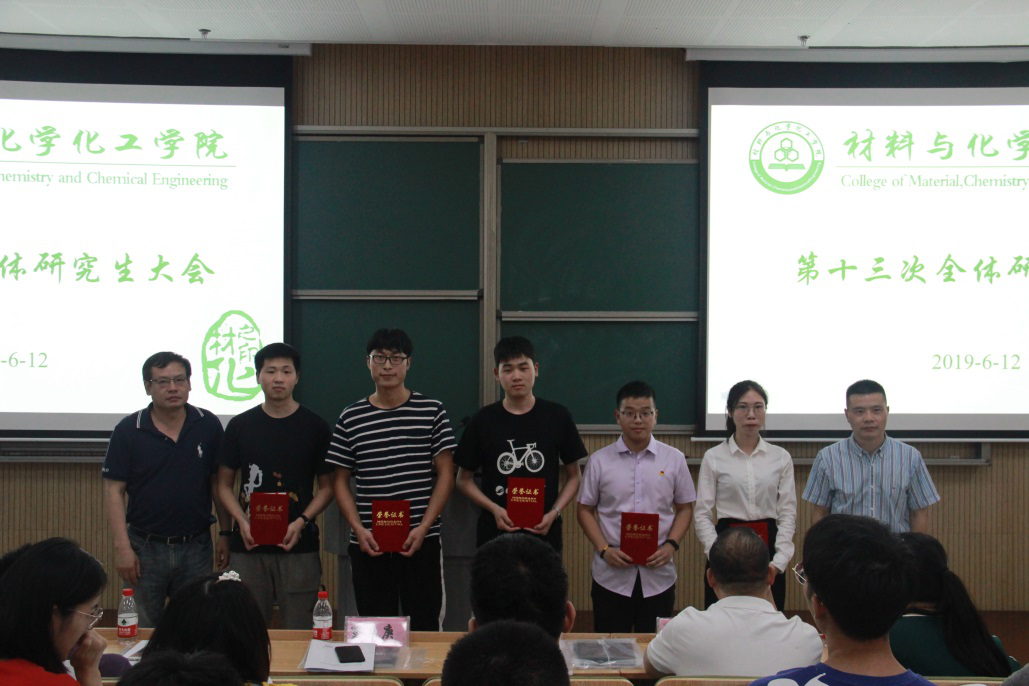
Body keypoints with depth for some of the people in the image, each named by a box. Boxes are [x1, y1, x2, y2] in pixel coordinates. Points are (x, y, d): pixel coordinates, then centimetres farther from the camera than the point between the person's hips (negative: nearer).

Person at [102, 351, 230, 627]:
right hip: (145, 548, -1)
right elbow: (114, 490, -5)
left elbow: (220, 483, 6)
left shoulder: (208, 426, 0)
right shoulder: (128, 430, -5)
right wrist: (122, 546, -11)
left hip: (196, 546, 1)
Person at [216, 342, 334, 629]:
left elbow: (327, 487, 6)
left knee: (299, 632, 1)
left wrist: (301, 522, -10)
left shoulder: (315, 427, 4)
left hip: (299, 546, -1)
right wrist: (242, 522, -7)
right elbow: (224, 484, 10)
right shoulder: (240, 426, 7)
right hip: (248, 546, 1)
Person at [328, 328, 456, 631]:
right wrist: (358, 529, -5)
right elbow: (341, 481, 9)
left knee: (426, 627, 2)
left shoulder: (432, 411, 2)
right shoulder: (350, 418, 6)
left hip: (421, 541, -1)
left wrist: (424, 527, -9)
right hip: (368, 544, 2)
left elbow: (446, 475, 1)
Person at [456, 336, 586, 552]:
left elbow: (573, 476, 8)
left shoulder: (558, 417, 1)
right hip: (495, 534, 0)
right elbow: (464, 479, 7)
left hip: (544, 534, 0)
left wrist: (554, 512, -8)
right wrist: (494, 509, -9)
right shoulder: (483, 421, 1)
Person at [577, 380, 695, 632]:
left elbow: (685, 508, 8)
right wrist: (604, 550, -9)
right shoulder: (599, 460, 0)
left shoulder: (674, 459, 3)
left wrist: (671, 545, -8)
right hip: (611, 575, 0)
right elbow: (585, 510, 5)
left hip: (658, 575, 1)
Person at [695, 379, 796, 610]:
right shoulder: (713, 457, 0)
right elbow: (702, 514, -2)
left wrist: (779, 561, -8)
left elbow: (788, 513, 3)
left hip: (768, 546, 1)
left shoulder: (781, 457, 5)